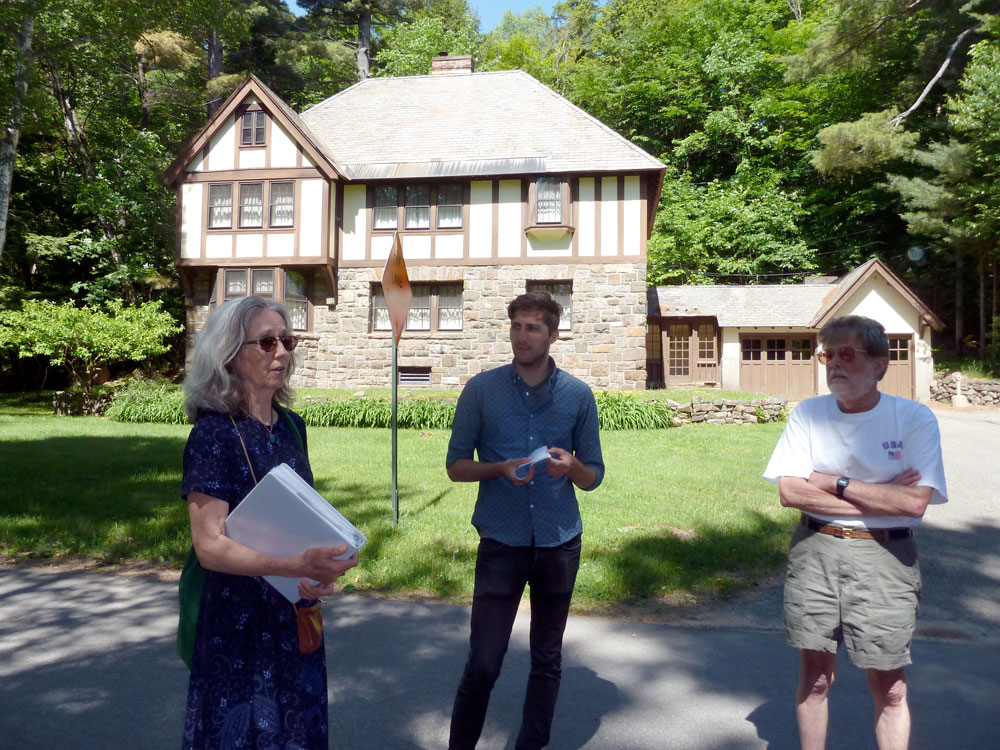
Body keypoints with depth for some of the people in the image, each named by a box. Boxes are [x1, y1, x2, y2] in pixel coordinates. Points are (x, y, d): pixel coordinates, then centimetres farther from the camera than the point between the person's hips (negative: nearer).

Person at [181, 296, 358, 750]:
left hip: (297, 616, 6)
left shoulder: (291, 426, 2)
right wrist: (297, 566, -33)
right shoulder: (213, 434, -16)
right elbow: (209, 546, -21)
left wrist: (321, 568, -7)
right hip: (237, 623, -6)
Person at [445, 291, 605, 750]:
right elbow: (456, 466, 2)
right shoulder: (481, 390, -2)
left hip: (559, 544, 2)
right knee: (483, 664, -1)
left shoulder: (578, 395, 2)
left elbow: (593, 477, 6)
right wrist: (500, 469, -17)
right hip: (501, 541, -2)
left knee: (547, 660, 14)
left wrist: (571, 466, -16)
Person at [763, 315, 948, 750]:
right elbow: (790, 492, -8)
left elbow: (915, 501, -15)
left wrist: (837, 483, -11)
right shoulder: (808, 414, 1)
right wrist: (880, 497, -10)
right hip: (814, 554, 2)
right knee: (815, 677, 11)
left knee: (889, 688, 7)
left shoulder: (915, 418, -4)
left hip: (884, 560, -1)